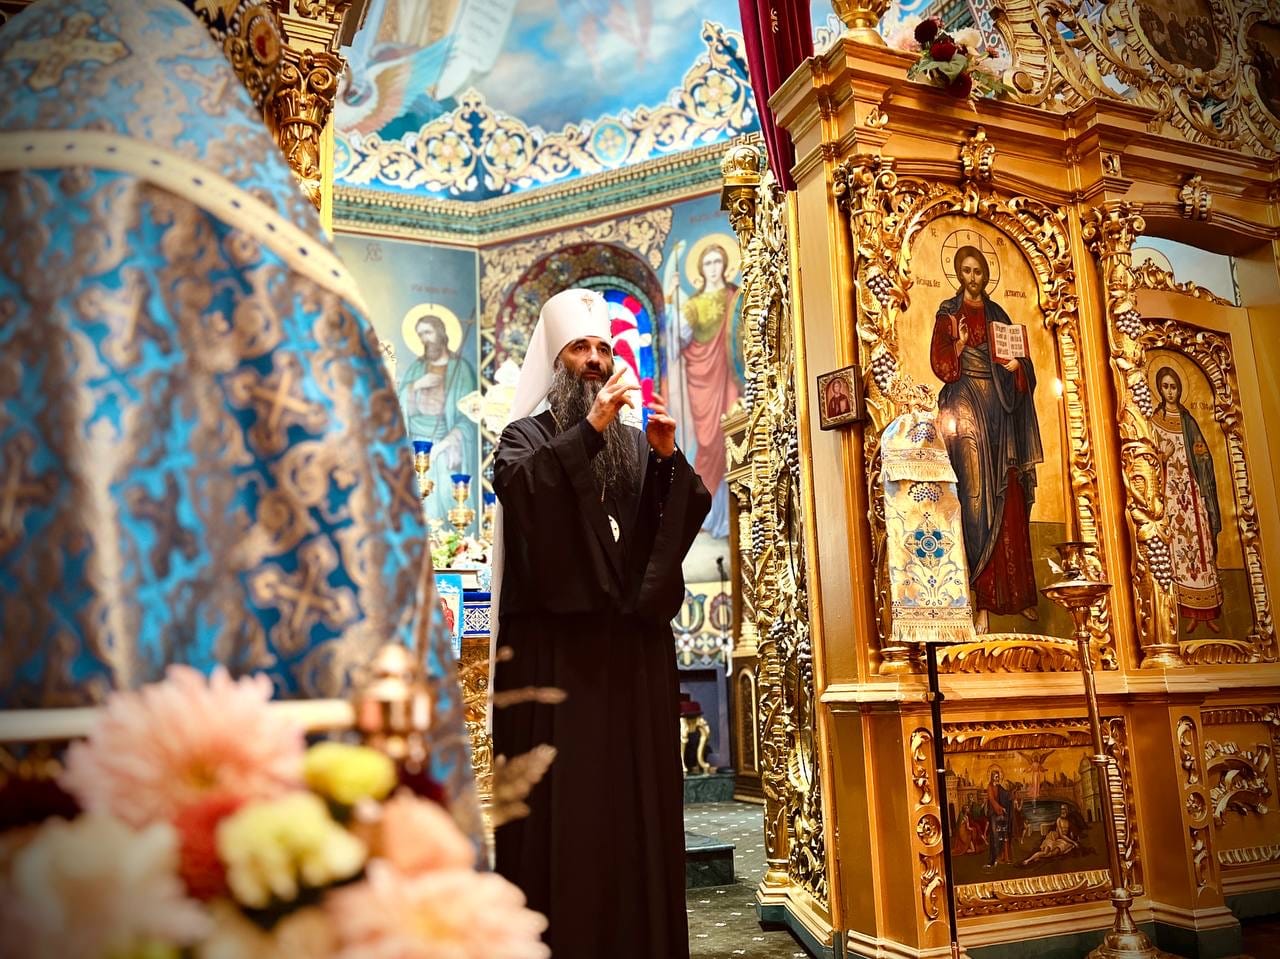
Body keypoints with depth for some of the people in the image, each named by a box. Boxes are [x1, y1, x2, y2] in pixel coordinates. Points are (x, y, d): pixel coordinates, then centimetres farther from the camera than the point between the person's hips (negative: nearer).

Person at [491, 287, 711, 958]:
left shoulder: (636, 444, 17)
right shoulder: (527, 435, 8)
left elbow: (688, 514, 5)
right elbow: (518, 484, -15)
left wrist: (668, 458, -11)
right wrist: (589, 429, -21)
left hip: (634, 640, 3)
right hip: (554, 640, -3)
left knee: (638, 789, 5)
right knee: (560, 794, -4)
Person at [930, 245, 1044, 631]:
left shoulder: (998, 315, 16)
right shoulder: (948, 314, 6)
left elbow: (1022, 363, 16)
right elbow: (939, 364, -4)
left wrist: (1016, 366, -6)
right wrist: (958, 345, -22)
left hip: (1000, 407, 4)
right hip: (966, 407, -4)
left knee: (1010, 500, 2)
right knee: (977, 495, -10)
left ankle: (1017, 593, 9)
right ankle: (982, 600, -8)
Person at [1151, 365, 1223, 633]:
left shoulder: (1188, 420, 11)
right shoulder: (1154, 420, 5)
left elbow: (1204, 455, 11)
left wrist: (1200, 452, -10)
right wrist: (1162, 456, -16)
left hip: (1192, 489, 2)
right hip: (1170, 490, -2)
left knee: (1202, 545, -1)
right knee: (1179, 547, -2)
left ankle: (1209, 611, 5)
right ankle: (1190, 612, 3)